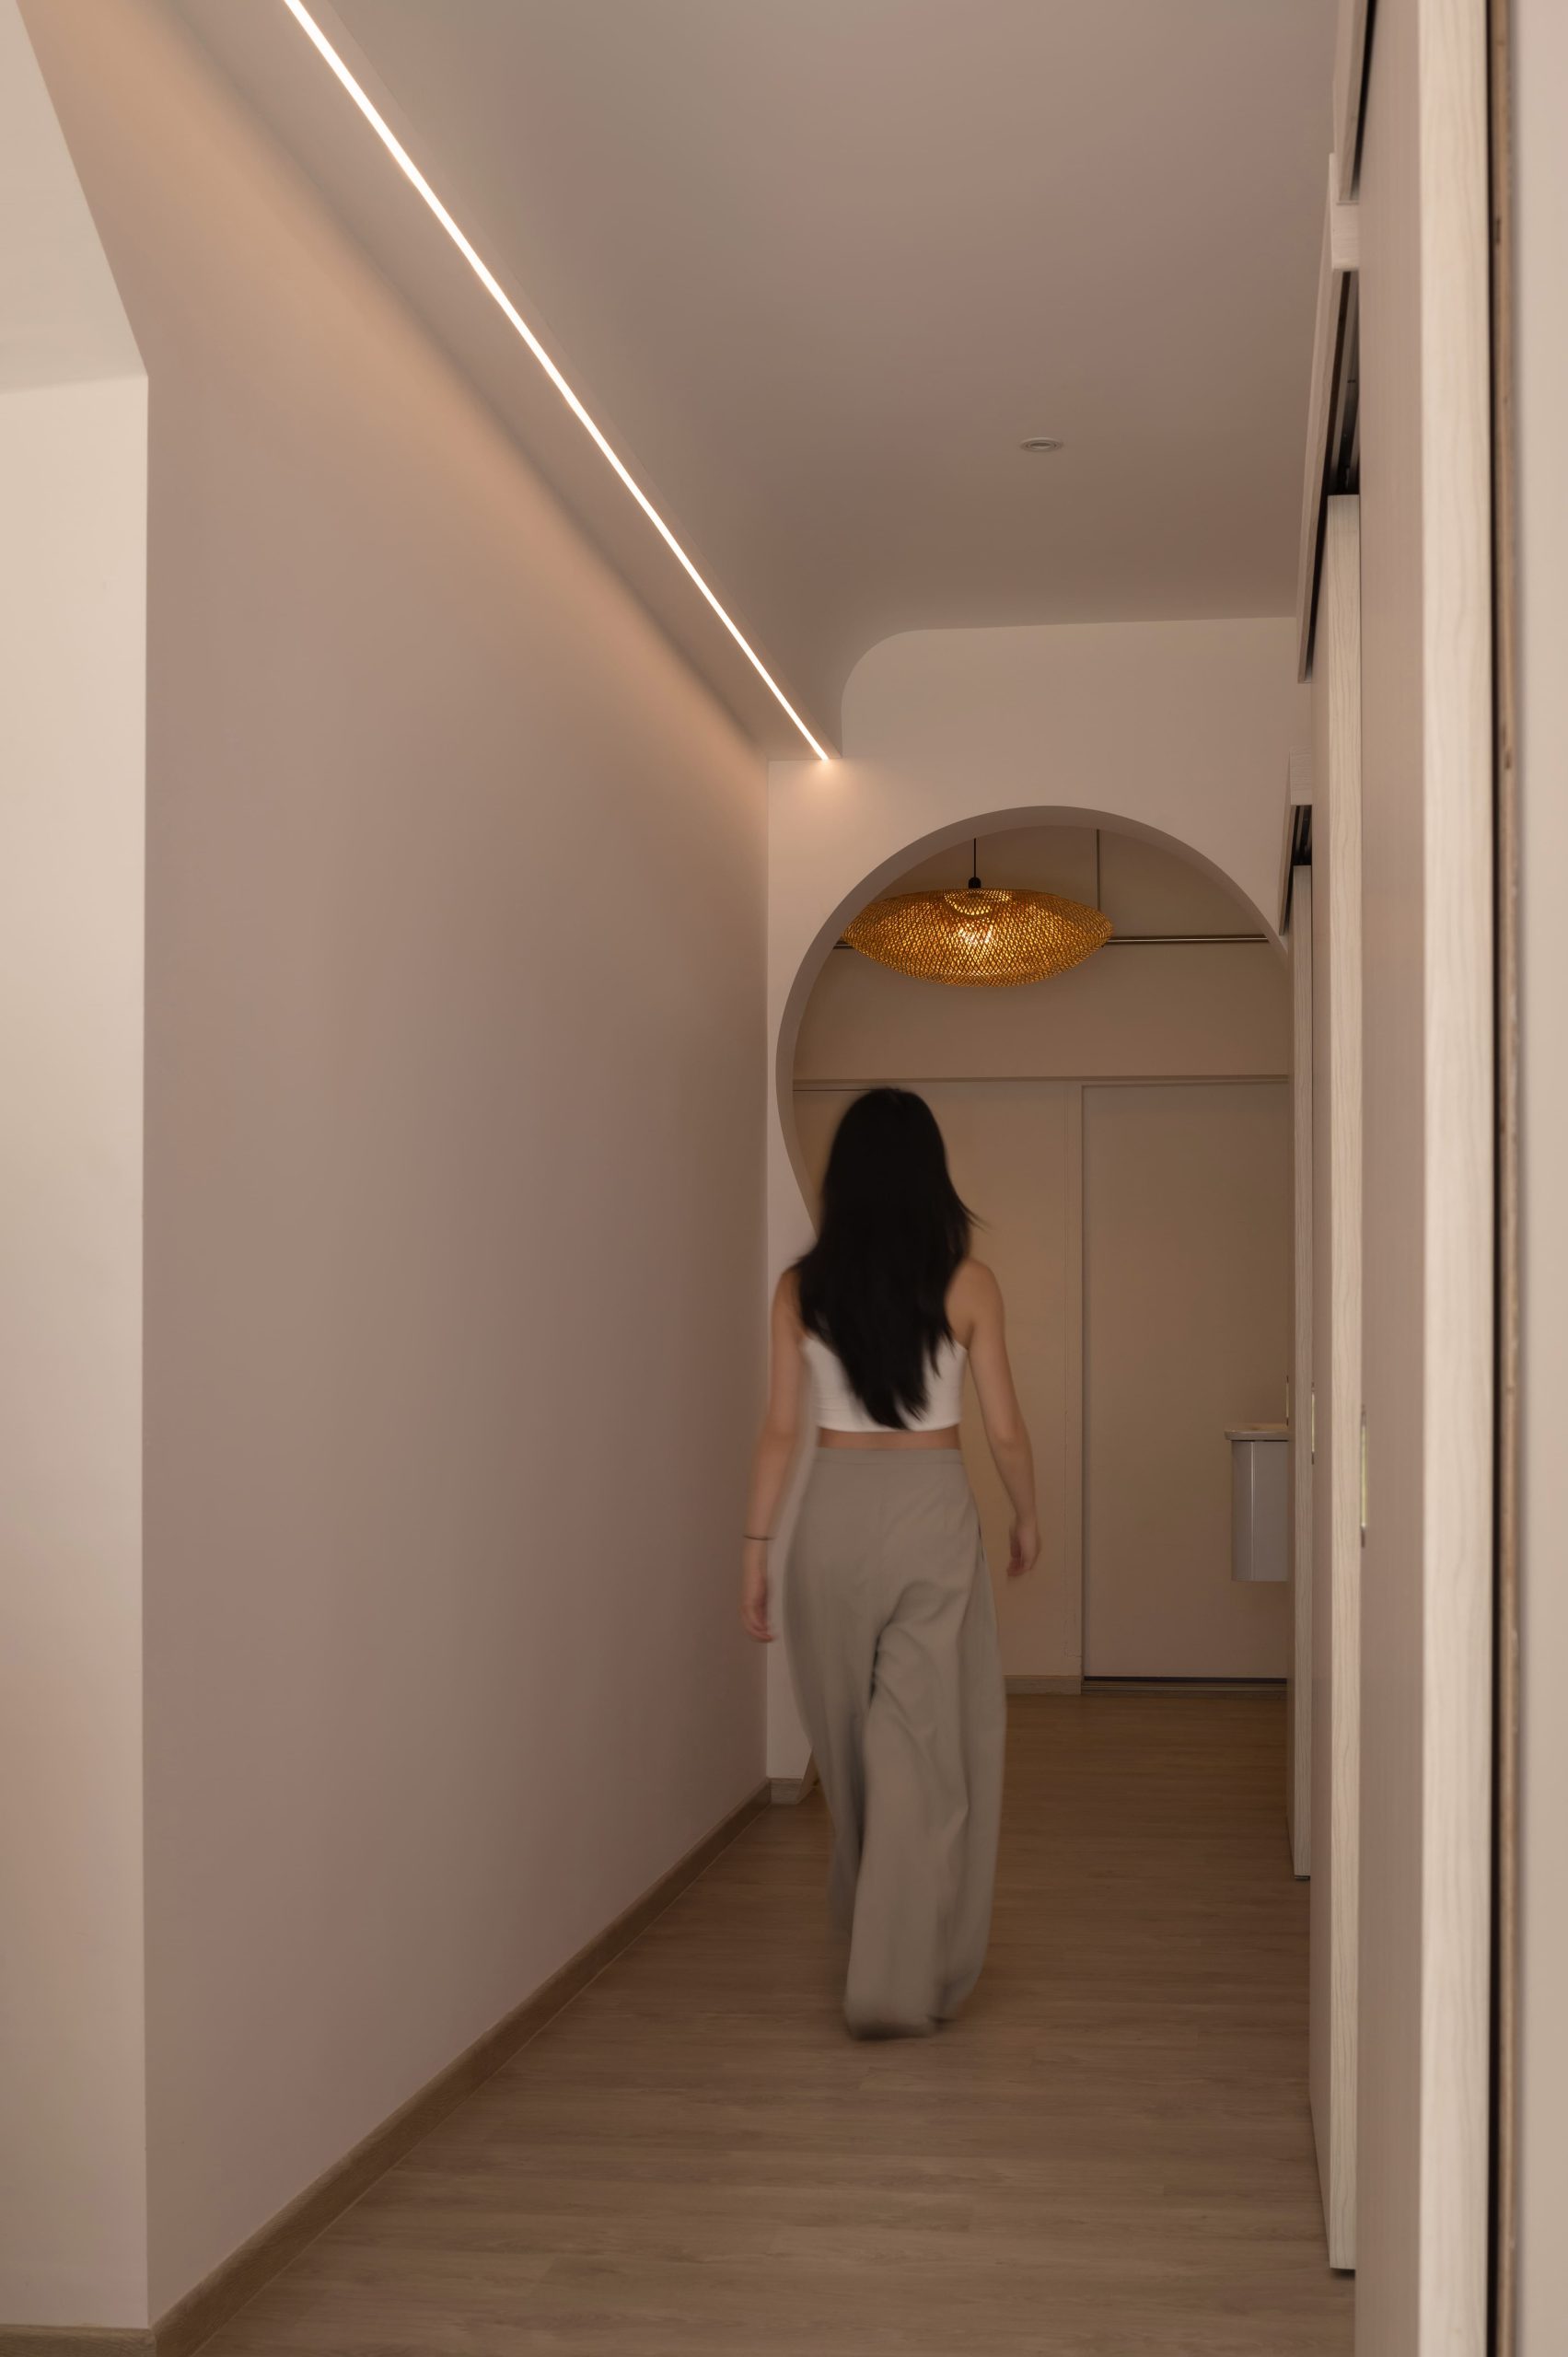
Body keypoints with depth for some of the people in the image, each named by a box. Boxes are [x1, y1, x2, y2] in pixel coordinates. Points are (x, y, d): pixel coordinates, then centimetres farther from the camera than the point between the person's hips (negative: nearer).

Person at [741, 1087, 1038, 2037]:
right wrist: (1027, 1517, 15)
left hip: (834, 1511, 3)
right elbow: (1006, 1430, -2)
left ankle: (876, 1934, 37)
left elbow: (781, 1430, -1)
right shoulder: (966, 1282, -5)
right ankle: (900, 1981, 0)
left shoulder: (803, 1287, -1)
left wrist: (756, 1547, 5)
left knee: (851, 1737, 18)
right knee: (926, 1747, 2)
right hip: (931, 1507, -3)